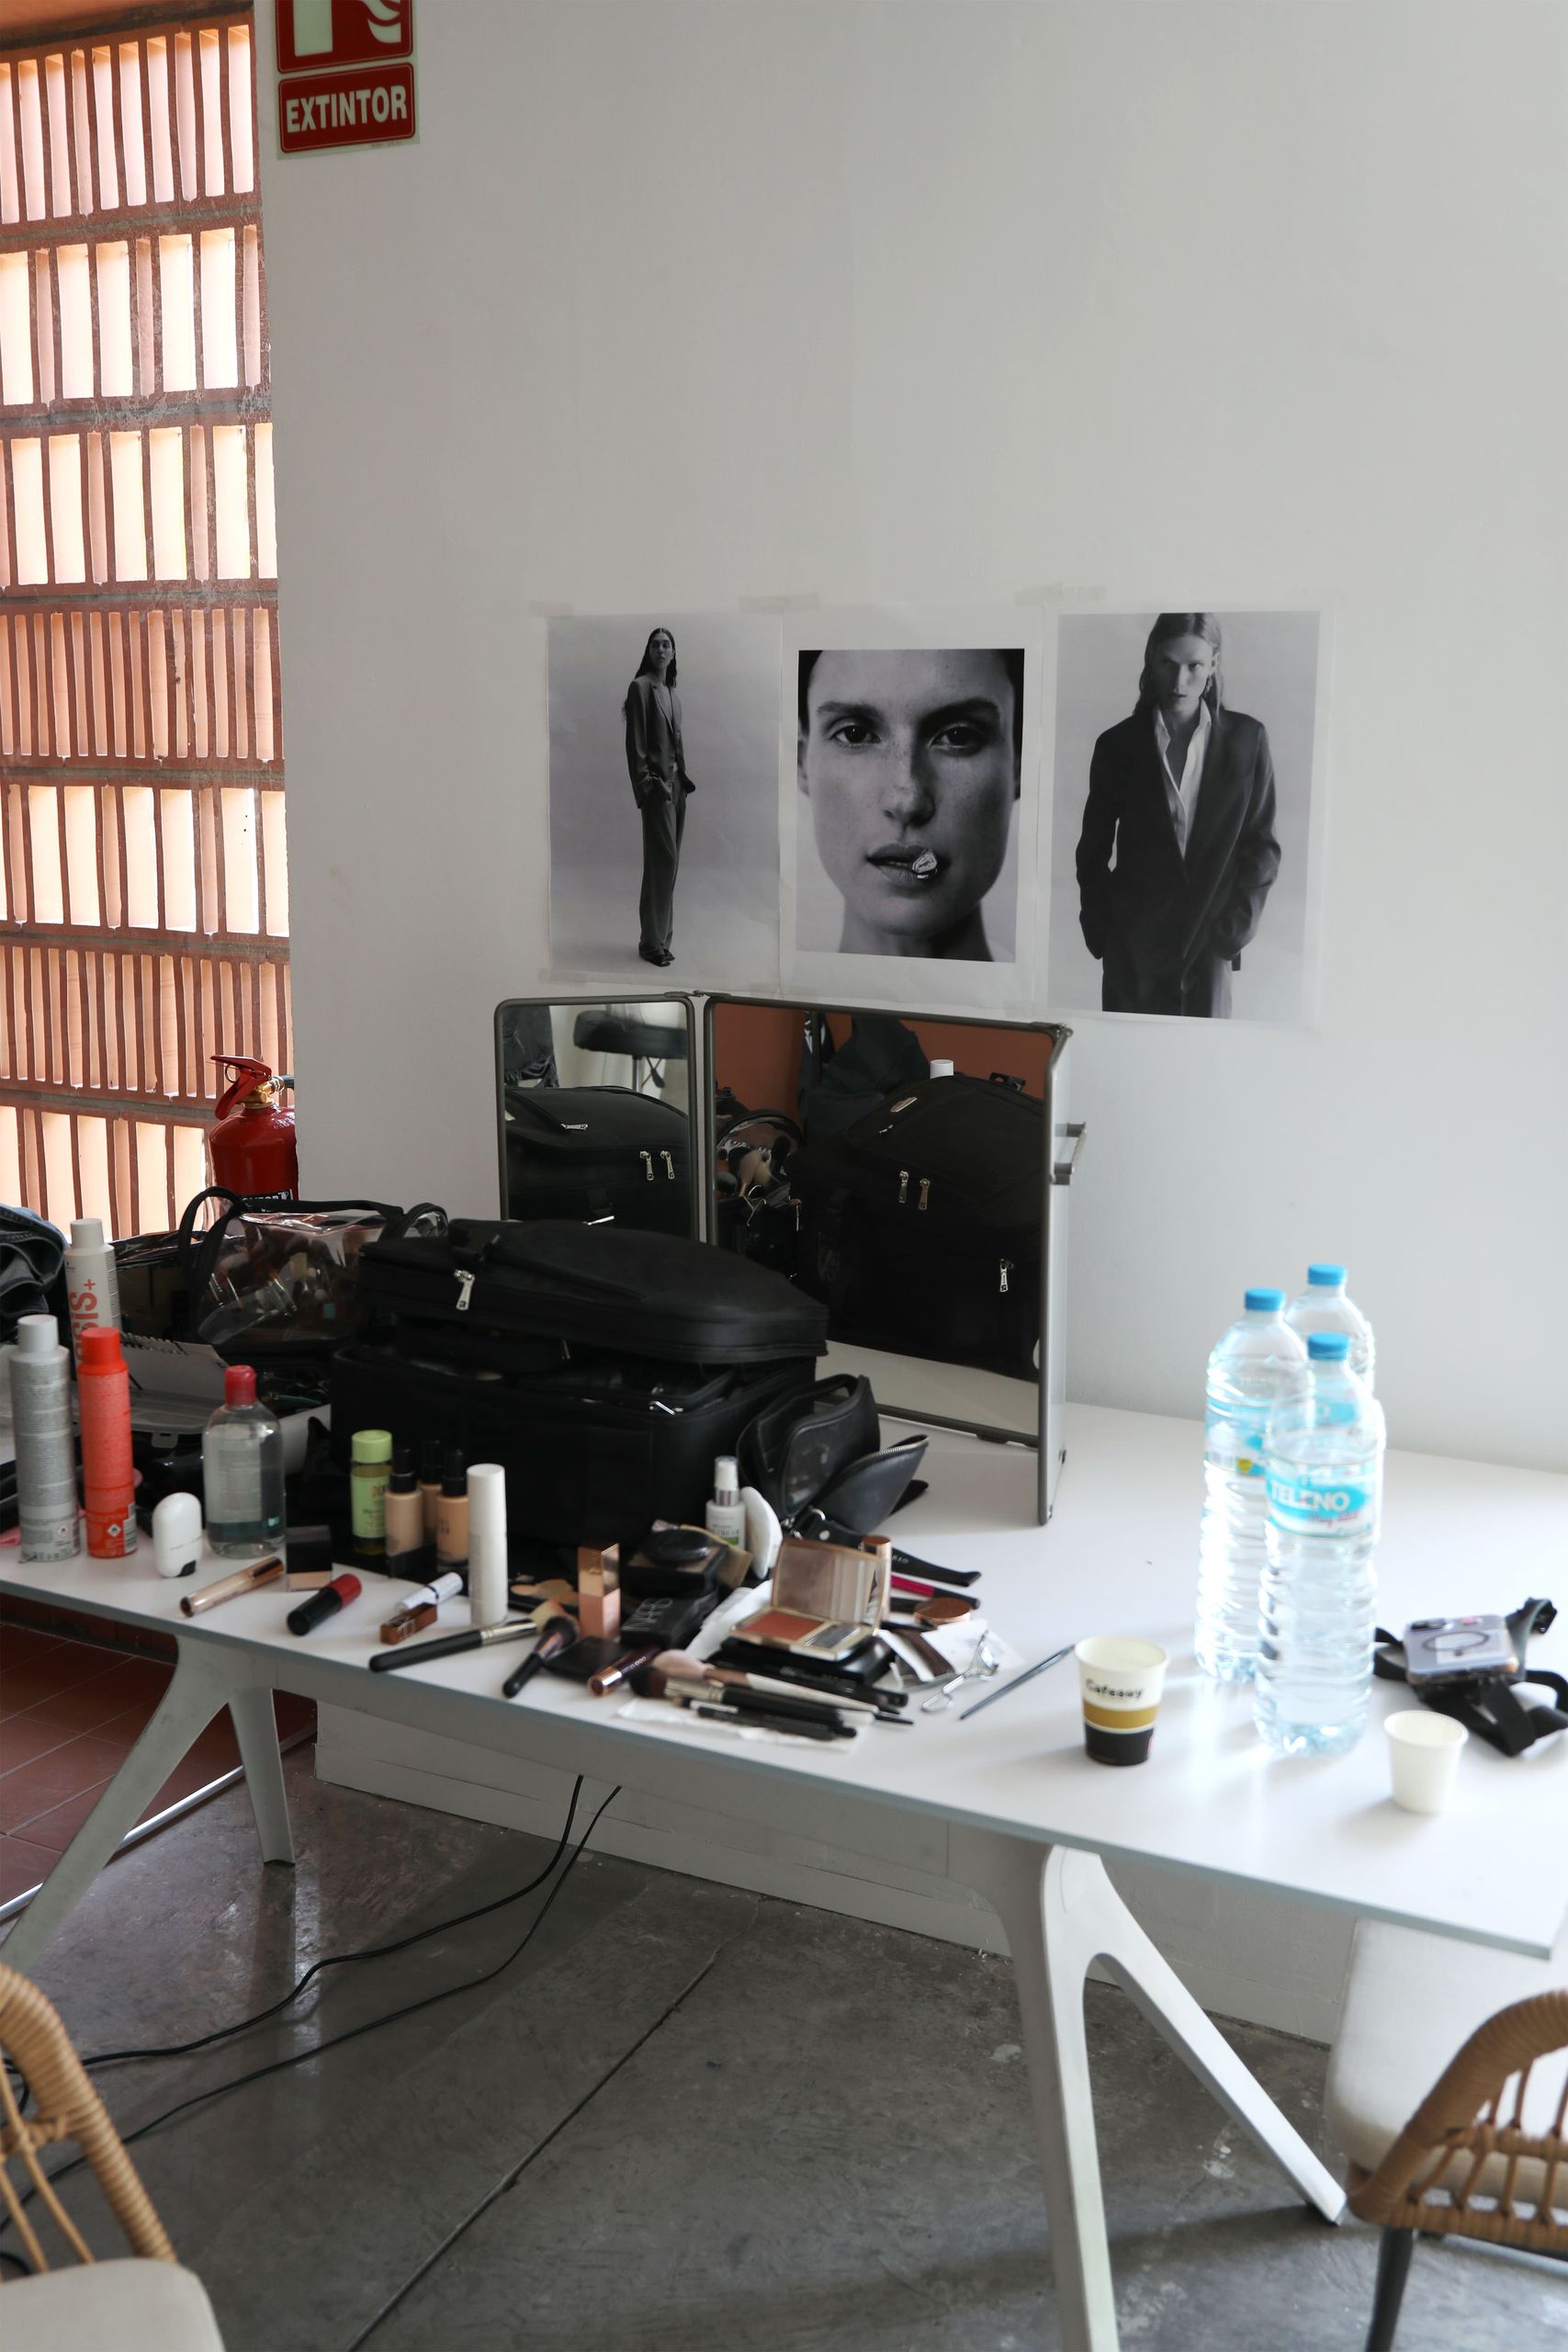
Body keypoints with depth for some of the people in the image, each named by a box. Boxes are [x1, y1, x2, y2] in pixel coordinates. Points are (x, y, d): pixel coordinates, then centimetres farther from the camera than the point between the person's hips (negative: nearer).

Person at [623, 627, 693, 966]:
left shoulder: (672, 691, 16)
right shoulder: (641, 687, -7)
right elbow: (635, 742, -12)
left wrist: (684, 778, 10)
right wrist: (644, 785, -17)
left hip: (676, 782, 8)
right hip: (656, 783, -8)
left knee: (667, 862, 9)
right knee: (663, 861, -10)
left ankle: (661, 936, 15)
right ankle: (652, 942, -5)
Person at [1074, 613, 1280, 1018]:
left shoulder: (1246, 739, 0)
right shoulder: (1118, 744, 1)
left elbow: (1261, 844, 4)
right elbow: (1093, 850, 6)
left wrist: (1236, 924, -5)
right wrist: (1099, 931, -1)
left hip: (1209, 938, 0)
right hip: (1133, 941, 0)